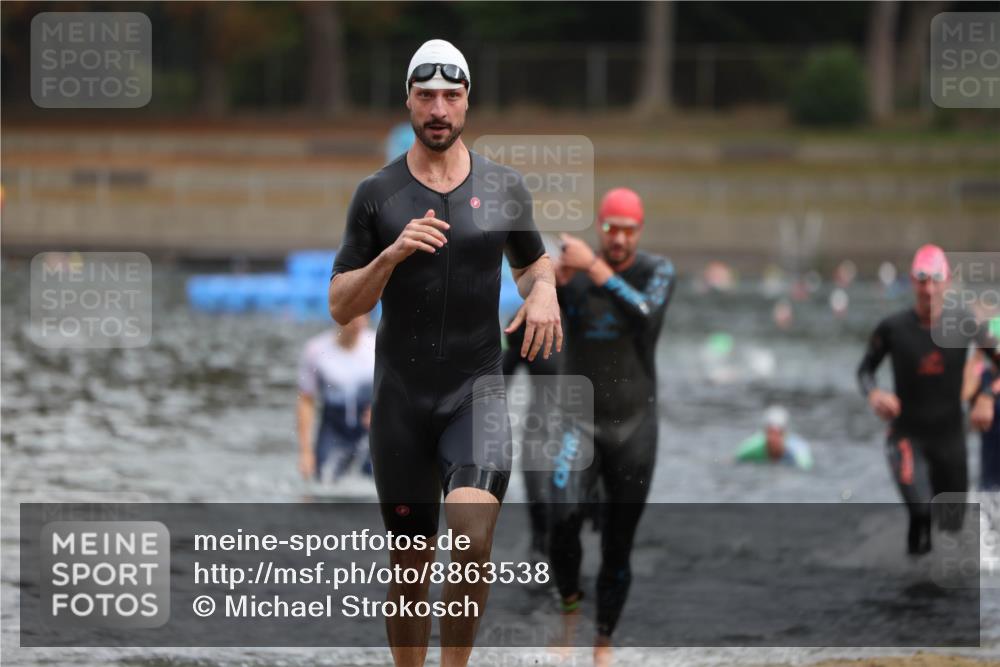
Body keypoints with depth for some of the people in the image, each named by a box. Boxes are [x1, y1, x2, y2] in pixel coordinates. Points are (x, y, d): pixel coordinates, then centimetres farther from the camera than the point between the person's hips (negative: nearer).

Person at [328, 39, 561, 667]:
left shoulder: (504, 186, 4)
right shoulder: (377, 194, 1)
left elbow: (533, 260, 22)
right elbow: (341, 306, 2)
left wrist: (544, 292, -2)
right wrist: (392, 254, -16)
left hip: (477, 390, -1)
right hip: (401, 396, 1)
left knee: (473, 541, -23)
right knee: (410, 565, 7)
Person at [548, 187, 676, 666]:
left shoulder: (657, 272, -4)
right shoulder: (572, 270, -3)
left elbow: (645, 315, -26)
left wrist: (596, 269, -34)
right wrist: (555, 281, -33)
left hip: (633, 424, 0)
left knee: (618, 542, 3)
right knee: (564, 515, -24)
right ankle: (569, 601, 1)